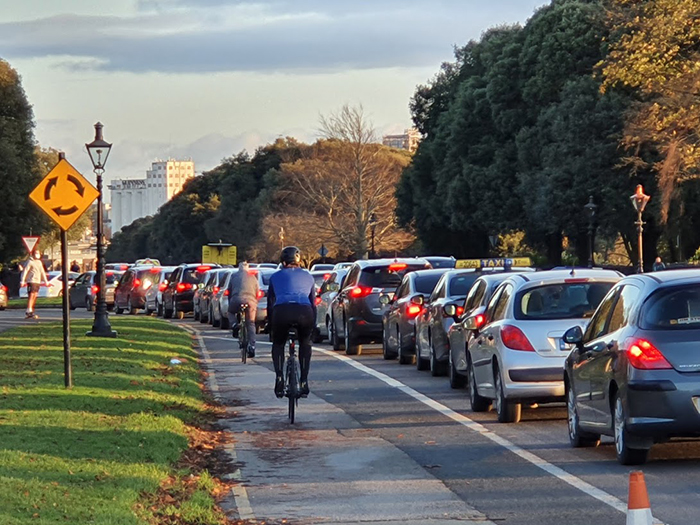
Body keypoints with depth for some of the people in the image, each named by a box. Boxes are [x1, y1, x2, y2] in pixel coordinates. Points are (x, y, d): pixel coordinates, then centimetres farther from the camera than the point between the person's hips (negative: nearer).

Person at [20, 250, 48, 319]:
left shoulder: (39, 262, 18)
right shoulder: (30, 262, -5)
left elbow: (42, 272, 25)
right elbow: (25, 271, -10)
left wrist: (46, 281, 24)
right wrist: (22, 281, -16)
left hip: (38, 281, 8)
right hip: (31, 281, -8)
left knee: (34, 296, 7)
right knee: (31, 296, -13)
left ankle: (31, 311, 11)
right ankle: (29, 311, -18)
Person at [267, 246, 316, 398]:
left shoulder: (275, 277, 26)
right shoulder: (308, 276, 29)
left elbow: (270, 303, 28)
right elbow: (313, 303, 32)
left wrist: (270, 325, 37)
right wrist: (313, 325, 39)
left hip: (282, 311, -1)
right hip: (304, 312, 1)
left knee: (278, 344, 25)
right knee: (305, 344, 28)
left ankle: (279, 377, 4)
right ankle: (304, 381, 17)